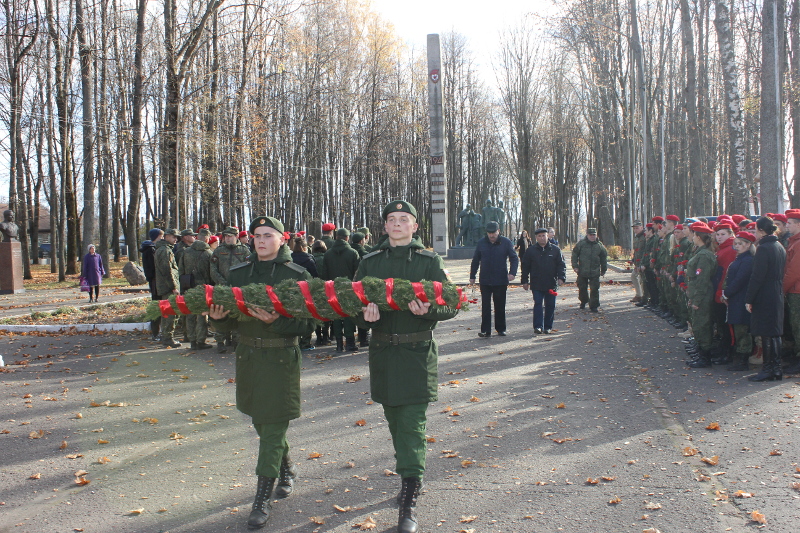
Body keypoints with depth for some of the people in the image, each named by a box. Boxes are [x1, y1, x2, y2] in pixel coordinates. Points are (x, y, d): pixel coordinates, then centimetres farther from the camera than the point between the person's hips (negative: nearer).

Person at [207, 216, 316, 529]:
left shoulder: (297, 275, -6)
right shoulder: (238, 274, 7)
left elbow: (307, 324, -11)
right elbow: (227, 323, 8)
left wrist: (276, 320, -28)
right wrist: (217, 318, -15)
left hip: (281, 358, -5)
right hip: (247, 354, 5)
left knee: (272, 428, -3)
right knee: (261, 421, 18)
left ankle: (263, 499, 6)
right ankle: (287, 470, 42)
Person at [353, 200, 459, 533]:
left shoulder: (429, 261, 0)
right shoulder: (370, 262, 8)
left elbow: (451, 305, -3)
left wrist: (427, 309, -24)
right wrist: (365, 313, -19)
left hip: (417, 352, -3)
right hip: (382, 351, 4)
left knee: (412, 423, -7)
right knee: (394, 419, 15)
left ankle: (409, 500, -4)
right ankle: (408, 472, 36)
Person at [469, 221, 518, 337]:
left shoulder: (506, 243, -2)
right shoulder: (481, 243, 2)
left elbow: (514, 258, 0)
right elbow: (475, 261, 10)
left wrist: (512, 273, -15)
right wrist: (472, 276, 9)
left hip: (501, 280, -1)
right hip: (485, 281, 1)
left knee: (500, 306, 9)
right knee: (485, 306, 0)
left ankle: (501, 329, 19)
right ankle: (485, 330, 3)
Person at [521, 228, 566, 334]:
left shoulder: (555, 250, 5)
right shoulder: (531, 251, 5)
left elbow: (561, 265, 5)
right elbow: (525, 267, 8)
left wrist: (561, 278, -9)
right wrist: (524, 281, 4)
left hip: (551, 284, 1)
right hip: (536, 284, -1)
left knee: (550, 306, 6)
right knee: (537, 304, -7)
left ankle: (548, 327, 16)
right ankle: (538, 326, -7)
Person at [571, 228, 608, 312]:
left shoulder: (599, 245, 5)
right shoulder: (581, 243, 0)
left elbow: (604, 258, 15)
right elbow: (574, 254, 4)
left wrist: (603, 270, 17)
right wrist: (575, 266, -3)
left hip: (595, 273, 0)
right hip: (582, 271, 0)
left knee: (594, 289, -5)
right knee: (582, 288, 11)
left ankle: (593, 306, 4)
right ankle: (583, 301, 35)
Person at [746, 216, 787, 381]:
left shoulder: (763, 248, -17)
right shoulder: (780, 247, 11)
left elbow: (757, 277, -19)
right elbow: (781, 274, 16)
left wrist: (749, 299, -14)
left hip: (764, 298, -9)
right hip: (777, 296, 9)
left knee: (766, 335, -3)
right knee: (775, 333, 13)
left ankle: (768, 370, 2)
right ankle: (776, 369, 18)